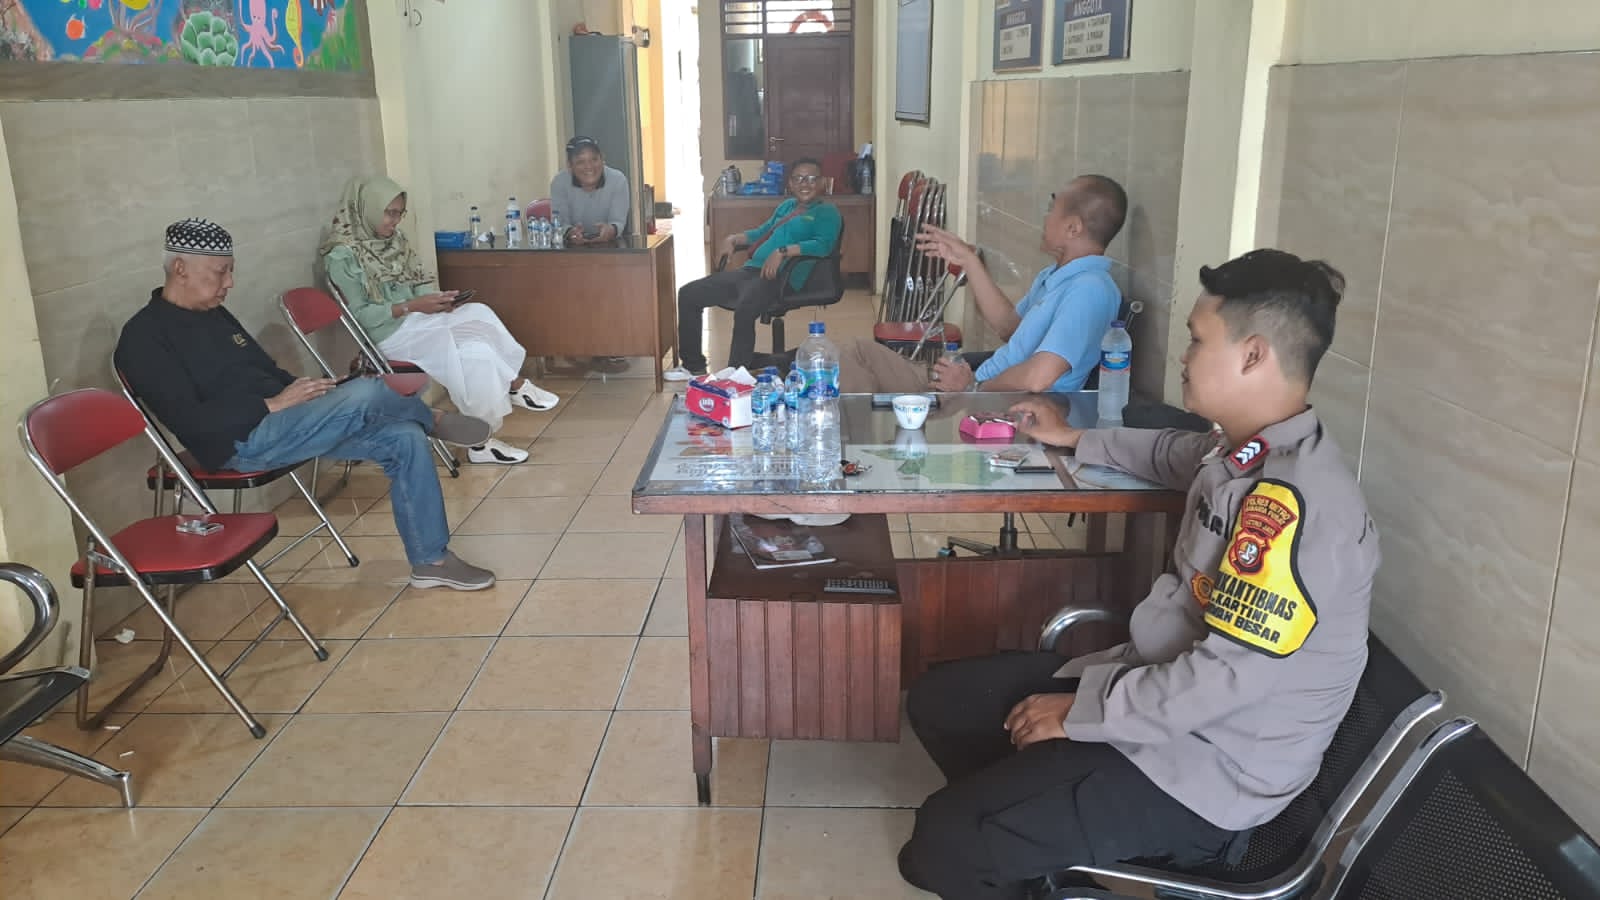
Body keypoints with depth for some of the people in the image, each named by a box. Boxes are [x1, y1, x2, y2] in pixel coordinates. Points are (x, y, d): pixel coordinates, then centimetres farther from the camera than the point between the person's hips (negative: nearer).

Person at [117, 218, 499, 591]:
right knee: (365, 395, -28)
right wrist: (274, 404, -19)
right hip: (242, 441, -9)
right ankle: (433, 420, 7)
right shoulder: (145, 336, -9)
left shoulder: (215, 315, 17)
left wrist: (305, 393, 2)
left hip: (280, 422, 9)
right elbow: (191, 421, -18)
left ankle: (431, 561, -2)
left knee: (403, 437, -8)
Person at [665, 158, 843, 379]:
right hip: (750, 270, 9)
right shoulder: (786, 206, 27)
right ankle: (693, 365, 12)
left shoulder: (826, 212, 3)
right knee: (688, 294, 3)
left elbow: (824, 244, -15)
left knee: (744, 310, -39)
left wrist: (783, 252, -24)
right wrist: (734, 238, 16)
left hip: (780, 278, -8)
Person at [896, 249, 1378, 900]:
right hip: (1156, 685, 9)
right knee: (940, 700, 11)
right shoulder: (1256, 453, 3)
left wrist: (1080, 713, -18)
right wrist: (1075, 440, 35)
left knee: (944, 840, -20)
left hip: (1207, 771, -9)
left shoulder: (1293, 498, -28)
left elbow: (1226, 675, -29)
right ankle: (1022, 842, 26)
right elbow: (1183, 456, 28)